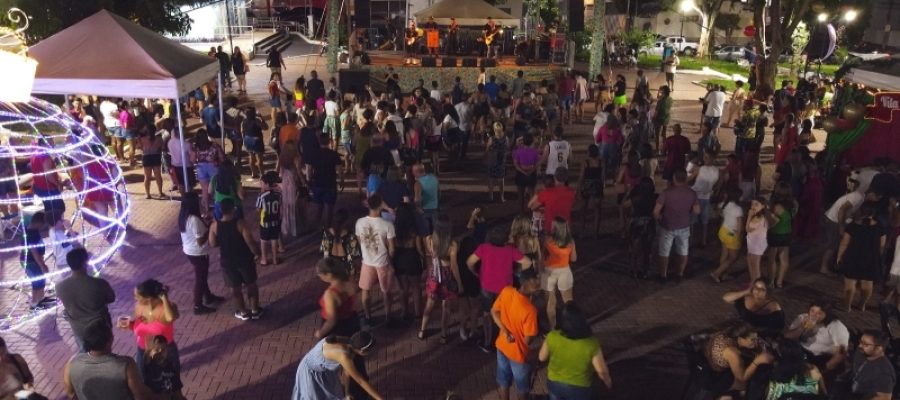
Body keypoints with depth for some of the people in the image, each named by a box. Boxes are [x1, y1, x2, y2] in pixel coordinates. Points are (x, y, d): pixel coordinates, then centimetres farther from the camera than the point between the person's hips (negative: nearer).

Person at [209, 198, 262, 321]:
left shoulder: (214, 225, -12)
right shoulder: (240, 223, -21)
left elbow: (213, 244, -4)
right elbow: (250, 241, -22)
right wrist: (256, 253, -5)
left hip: (227, 261, 2)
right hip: (244, 259, -2)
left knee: (235, 287, 18)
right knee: (251, 284, 18)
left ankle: (243, 312, 32)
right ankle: (255, 310, 28)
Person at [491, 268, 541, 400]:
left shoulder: (506, 291, -18)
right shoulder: (530, 310, -36)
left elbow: (494, 312, -4)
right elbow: (528, 341, -26)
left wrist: (505, 331, -8)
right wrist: (534, 331, -8)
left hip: (502, 345, 6)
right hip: (518, 352, -6)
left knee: (504, 381, 28)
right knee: (522, 386, 24)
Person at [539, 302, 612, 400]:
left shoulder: (553, 337, -25)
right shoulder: (591, 343, -30)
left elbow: (542, 358, -9)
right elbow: (602, 371, -20)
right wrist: (608, 382, 1)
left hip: (554, 383, 2)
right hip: (578, 388, -1)